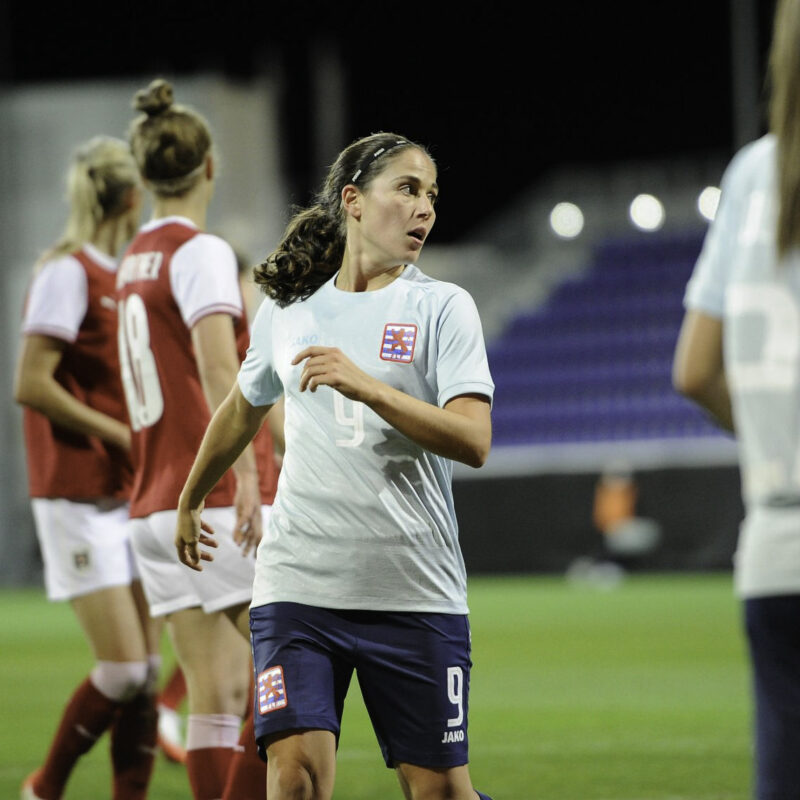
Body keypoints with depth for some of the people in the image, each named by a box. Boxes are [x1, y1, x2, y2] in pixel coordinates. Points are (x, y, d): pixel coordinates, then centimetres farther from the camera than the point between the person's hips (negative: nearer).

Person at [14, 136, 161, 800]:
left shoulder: (114, 277, 13)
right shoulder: (67, 272, -11)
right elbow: (30, 386, -18)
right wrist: (121, 435, -15)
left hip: (127, 495, 8)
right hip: (79, 501, -8)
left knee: (146, 670, 4)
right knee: (122, 670, -10)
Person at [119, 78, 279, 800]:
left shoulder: (134, 260, 15)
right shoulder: (201, 252, -9)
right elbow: (217, 369, -23)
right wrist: (247, 474, -31)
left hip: (156, 505, 7)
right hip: (220, 499, -7)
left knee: (215, 698, 4)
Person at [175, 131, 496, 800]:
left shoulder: (443, 307, 1)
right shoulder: (284, 310, 9)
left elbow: (473, 441, -12)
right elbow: (243, 409, 30)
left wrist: (365, 386, -23)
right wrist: (190, 502, 42)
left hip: (415, 594, -1)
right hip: (299, 587, 1)